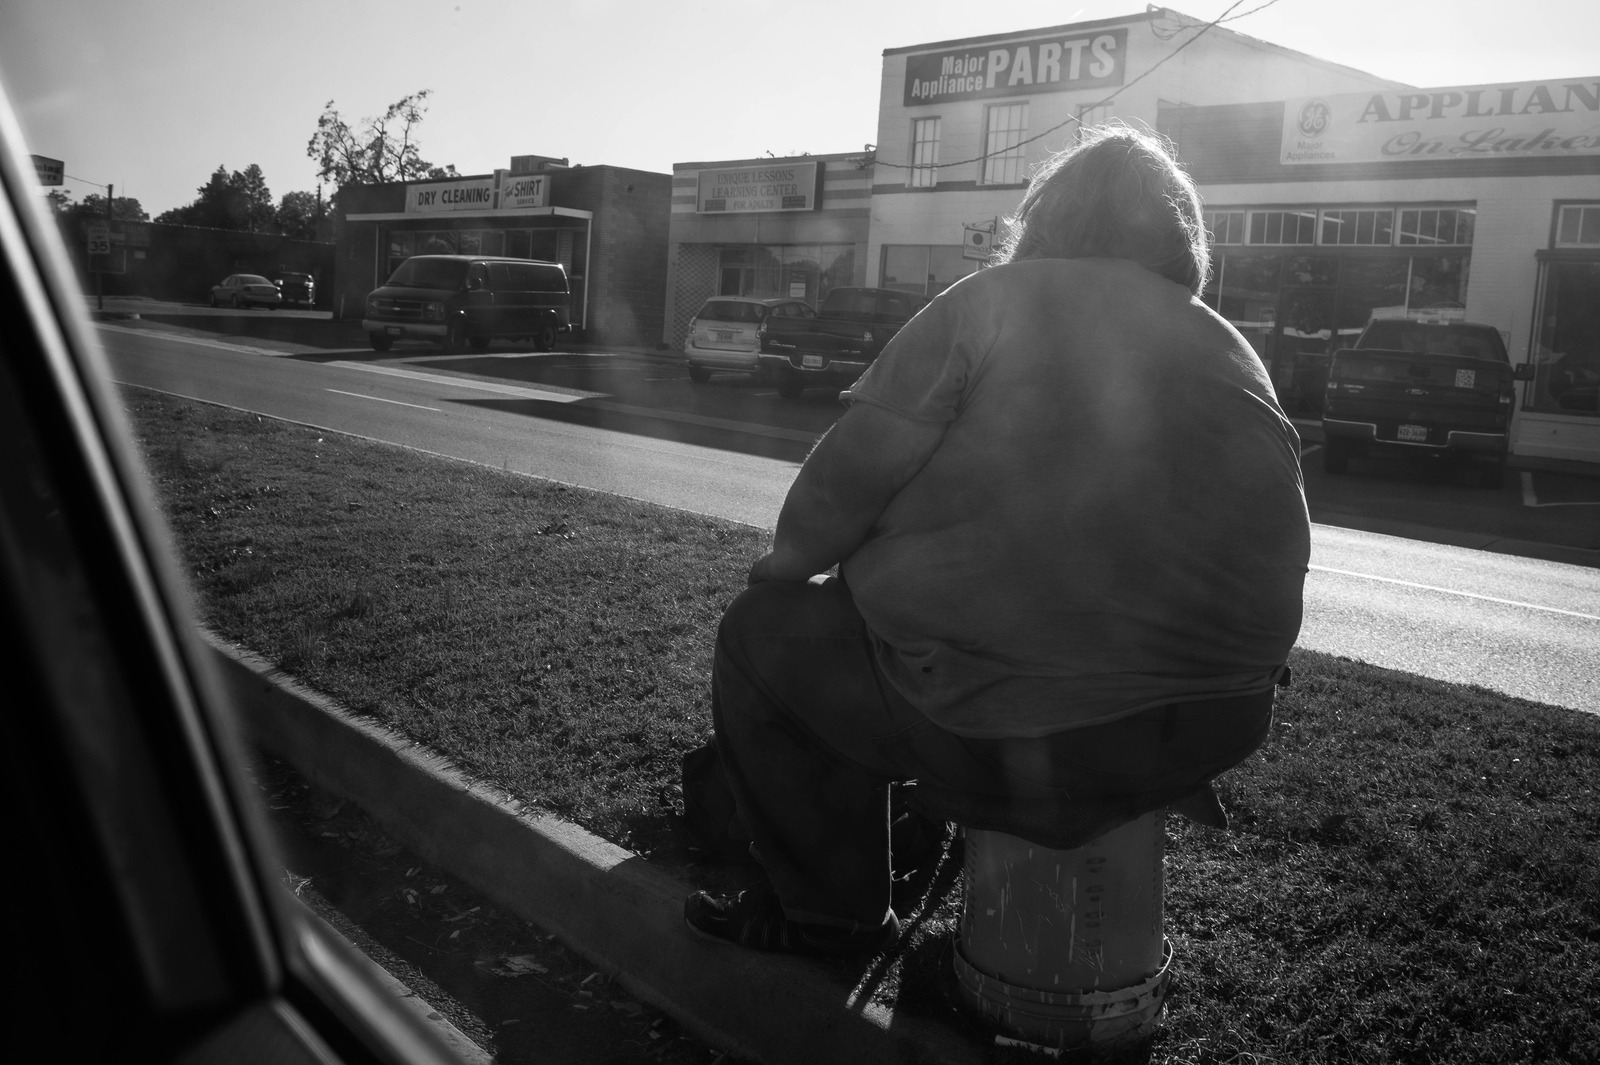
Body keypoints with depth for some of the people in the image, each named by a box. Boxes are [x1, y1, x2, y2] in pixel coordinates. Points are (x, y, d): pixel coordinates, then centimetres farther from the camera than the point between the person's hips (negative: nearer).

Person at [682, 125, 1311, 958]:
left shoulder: (989, 304, -5)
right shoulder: (1234, 352, 10)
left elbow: (852, 474, -8)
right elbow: (1286, 546, 11)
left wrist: (790, 559, 11)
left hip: (1022, 727, -7)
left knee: (763, 631, 13)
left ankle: (831, 912, 23)